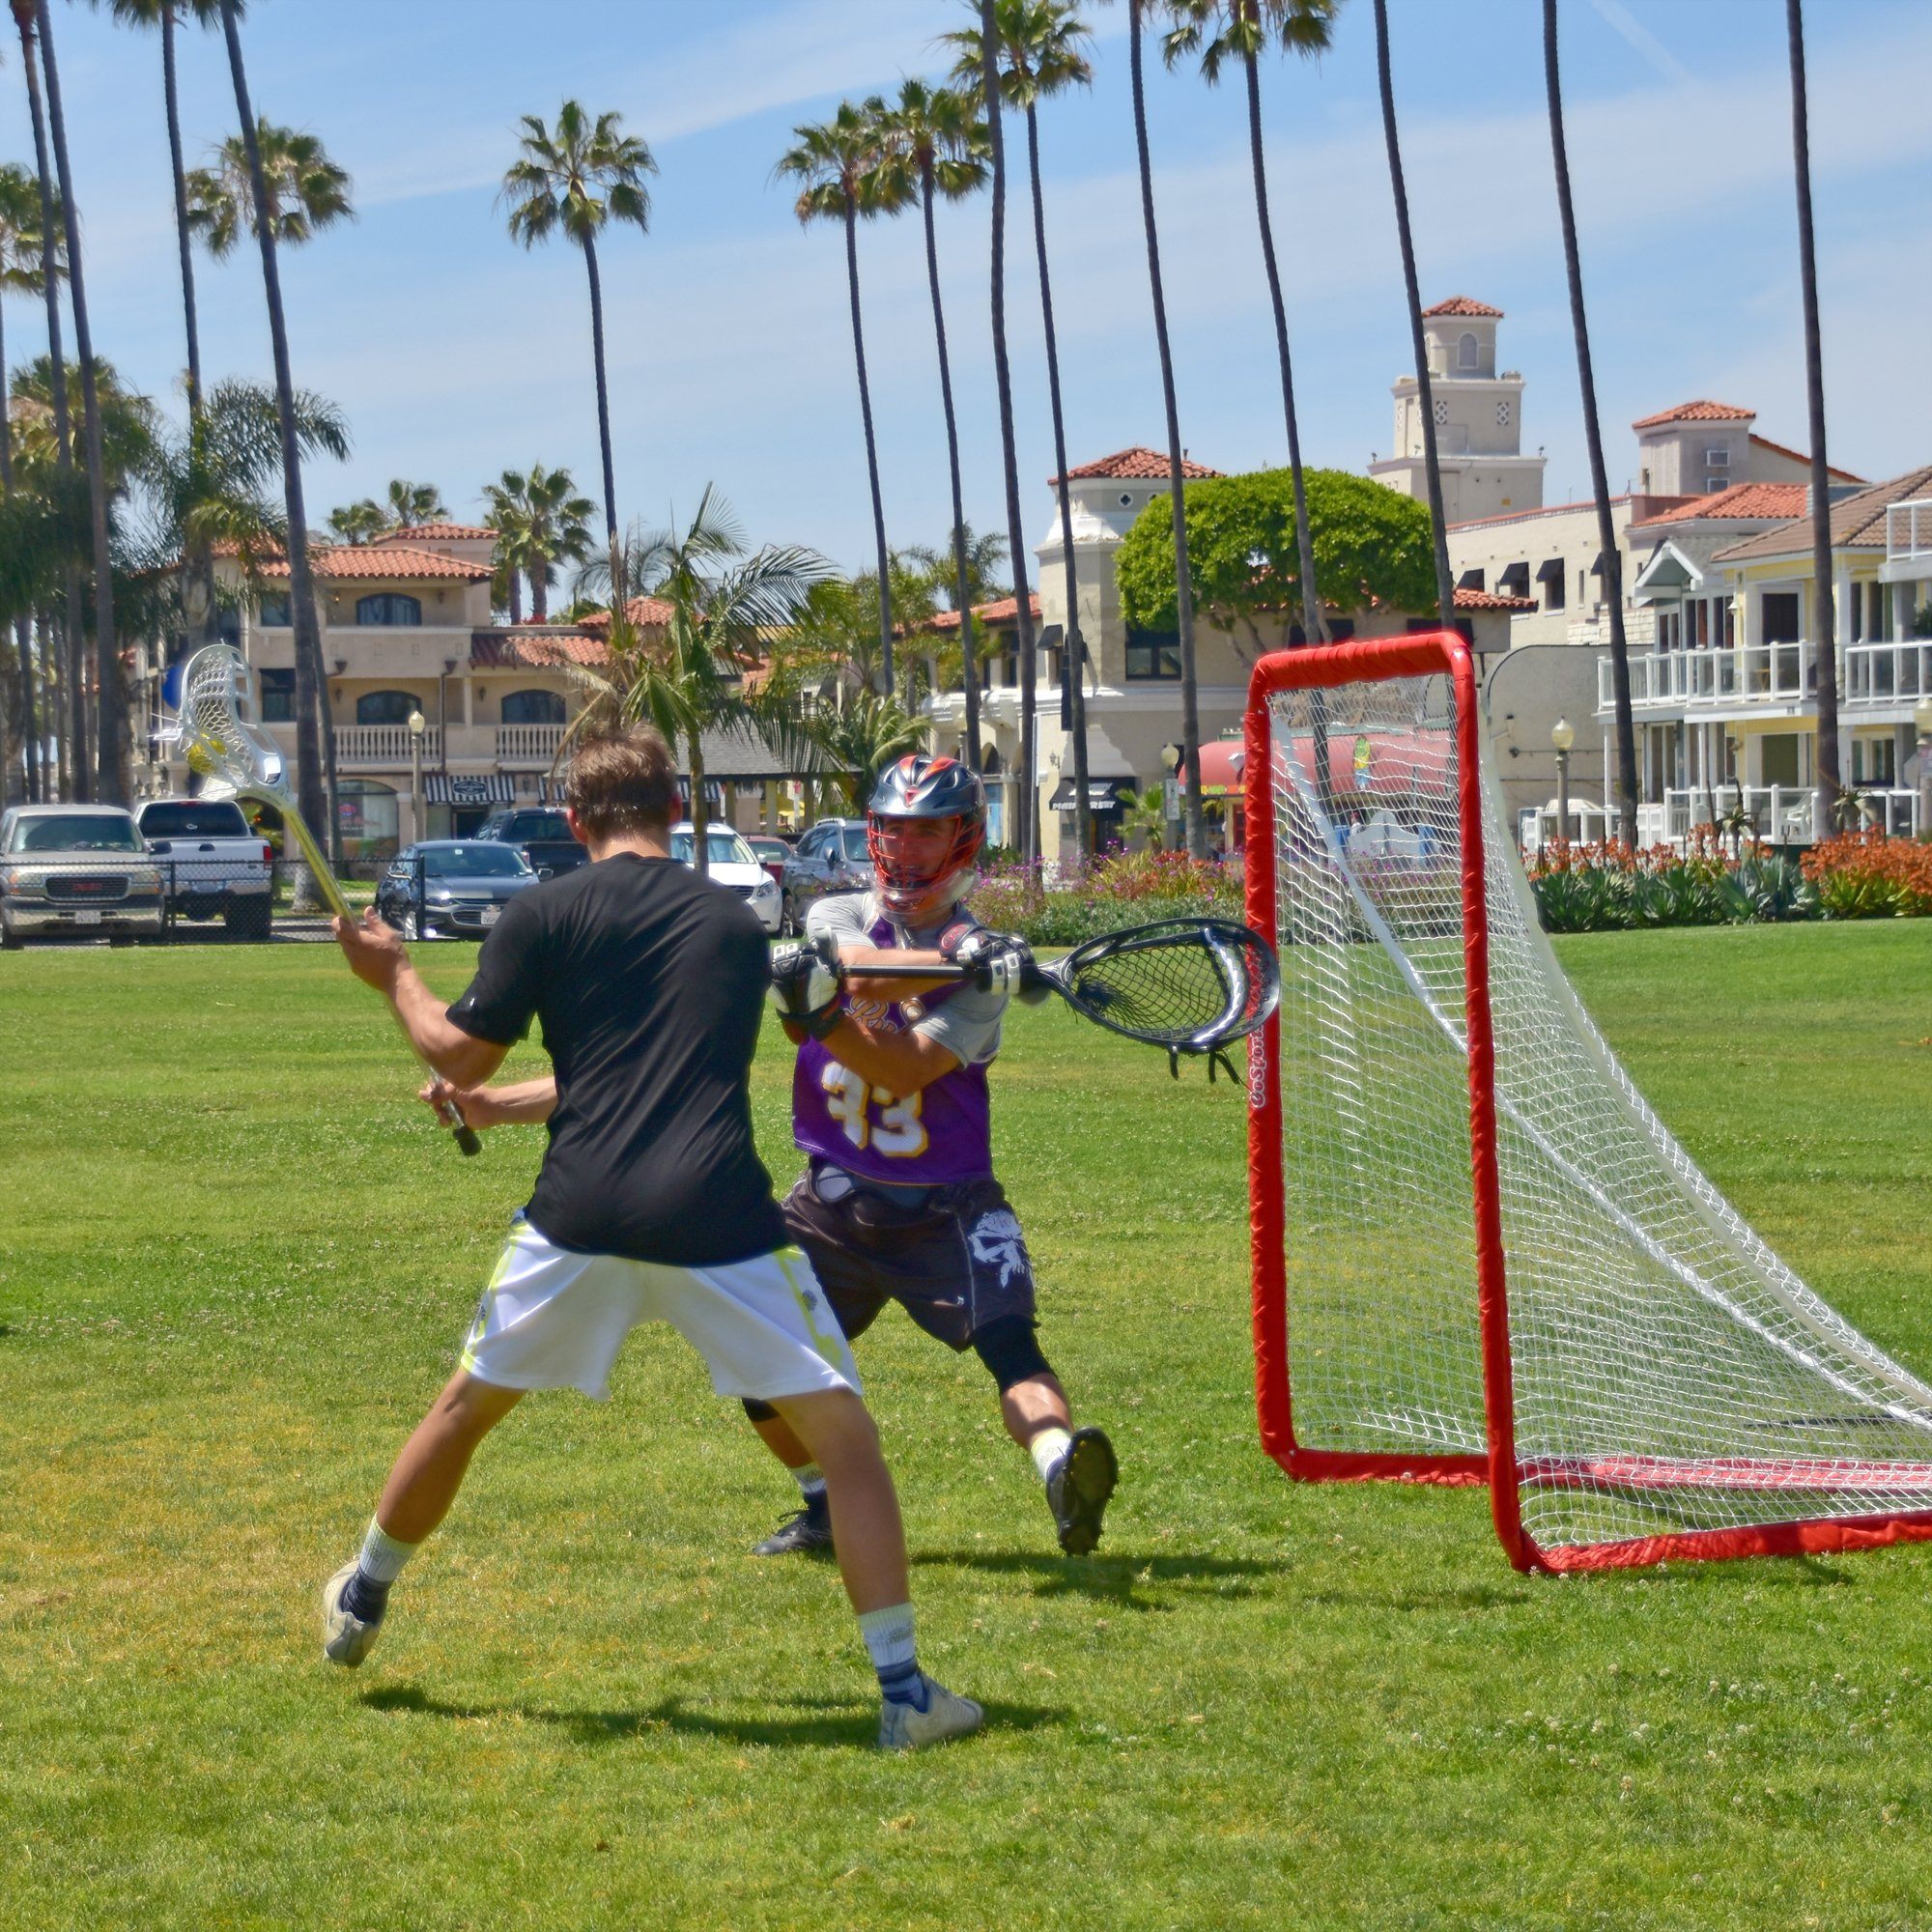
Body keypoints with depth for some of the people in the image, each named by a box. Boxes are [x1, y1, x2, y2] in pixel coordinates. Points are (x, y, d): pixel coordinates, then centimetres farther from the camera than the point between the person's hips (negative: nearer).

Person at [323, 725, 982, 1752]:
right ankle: (905, 1691, 0)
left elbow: (460, 1056, 6)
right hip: (716, 1223, 0)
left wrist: (393, 976, 24)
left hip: (581, 1216, 0)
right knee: (845, 1437, 6)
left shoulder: (543, 914, 5)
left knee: (466, 1404, 24)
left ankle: (361, 1600, 41)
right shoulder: (735, 924, 15)